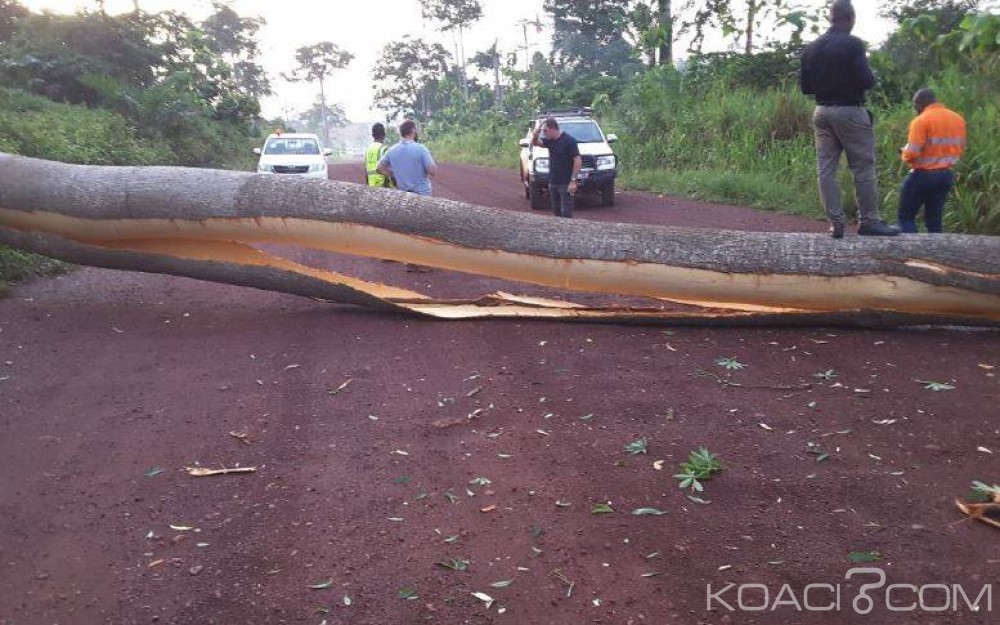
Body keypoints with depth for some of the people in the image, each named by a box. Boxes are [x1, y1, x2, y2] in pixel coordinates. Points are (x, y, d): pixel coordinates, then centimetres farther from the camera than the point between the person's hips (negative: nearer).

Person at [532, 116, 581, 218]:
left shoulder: (569, 140, -13)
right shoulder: (550, 141, 8)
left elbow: (578, 160, -16)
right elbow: (535, 142, 12)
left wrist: (573, 180, -21)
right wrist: (538, 128, -6)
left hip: (566, 183, -8)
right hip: (553, 183, 8)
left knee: (566, 213, -8)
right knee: (556, 212, 13)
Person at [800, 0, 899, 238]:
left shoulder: (811, 48, 7)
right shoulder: (852, 44, -11)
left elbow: (805, 87, 9)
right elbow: (865, 81, -15)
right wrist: (873, 77, 6)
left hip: (822, 112, 6)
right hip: (850, 112, -5)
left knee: (826, 169, 4)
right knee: (864, 169, 2)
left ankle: (835, 223, 4)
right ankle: (869, 221, 5)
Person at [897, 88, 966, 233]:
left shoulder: (921, 120, -14)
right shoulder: (958, 119, 8)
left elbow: (912, 154, -19)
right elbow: (960, 150, 15)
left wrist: (905, 154, 2)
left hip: (923, 175, -7)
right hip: (947, 175, 7)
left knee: (905, 216, 3)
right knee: (934, 219, 13)